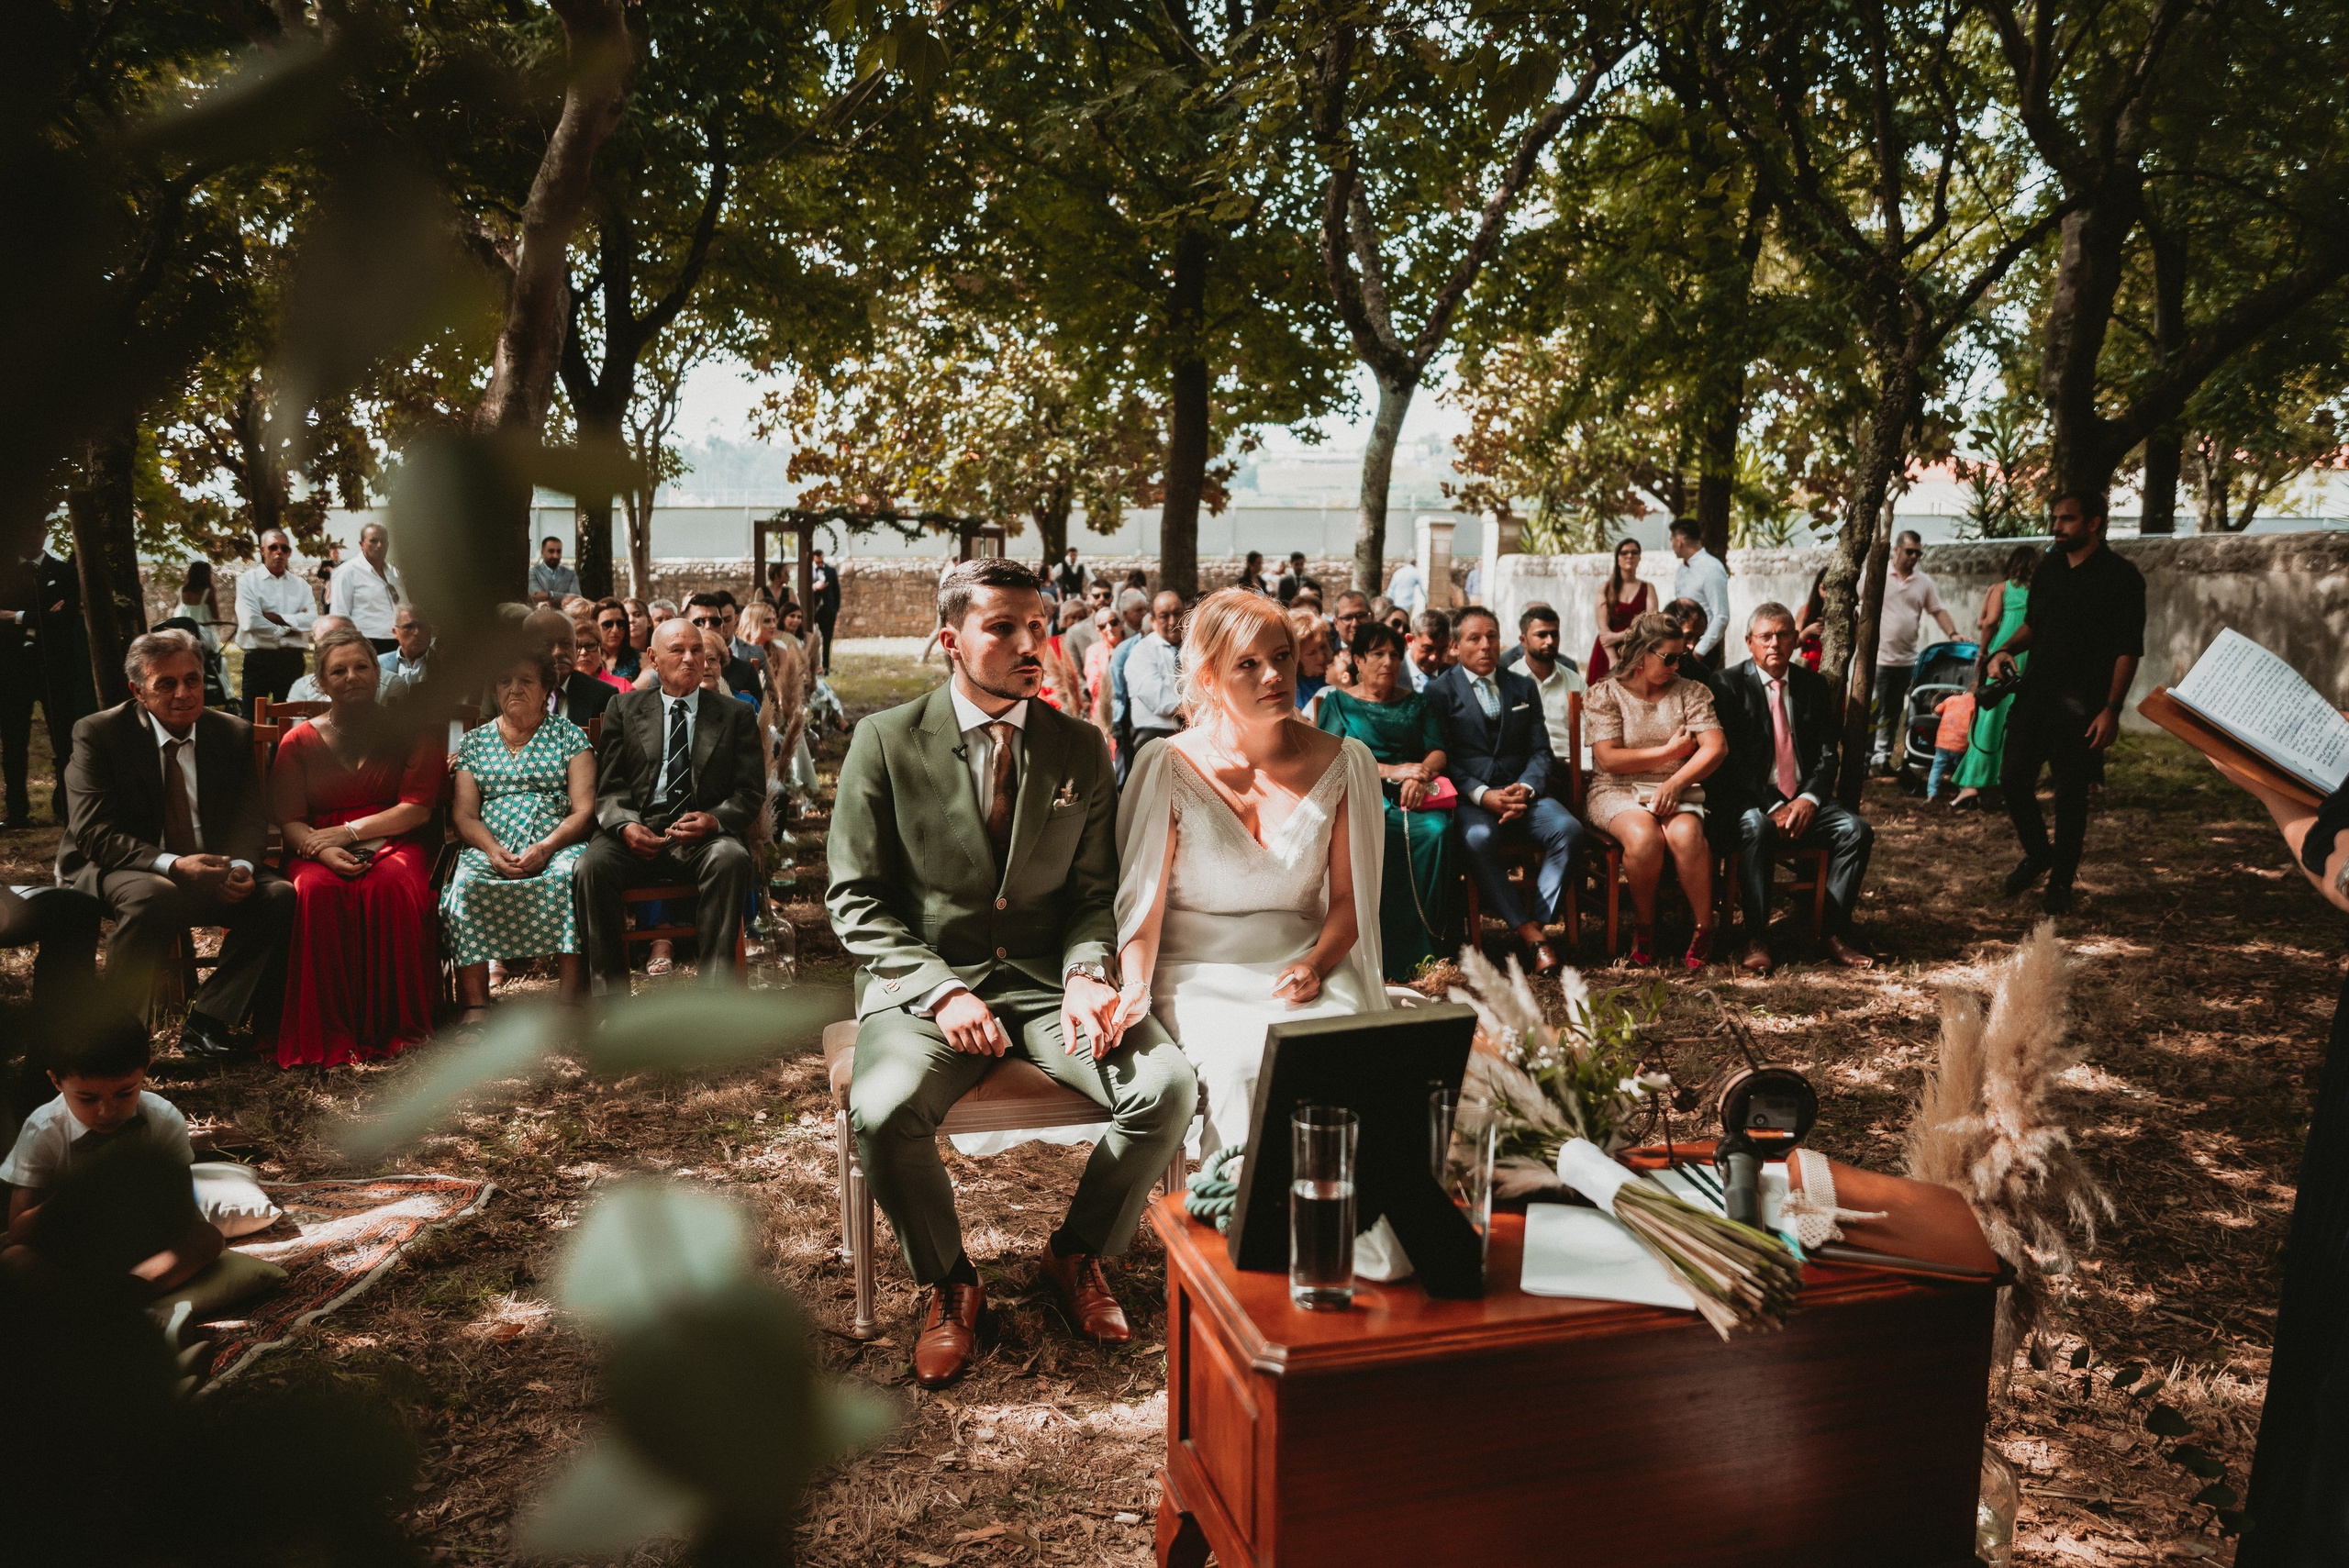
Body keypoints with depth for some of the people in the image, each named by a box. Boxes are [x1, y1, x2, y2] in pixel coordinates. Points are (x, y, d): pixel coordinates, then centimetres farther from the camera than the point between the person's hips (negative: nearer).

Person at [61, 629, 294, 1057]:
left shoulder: (234, 734, 6)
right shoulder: (97, 734, -5)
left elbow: (251, 815, 2)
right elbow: (92, 830, -13)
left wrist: (241, 867, -22)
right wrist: (171, 864, -29)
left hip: (215, 870, 4)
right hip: (119, 869, -4)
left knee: (280, 894, -24)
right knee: (154, 897, -38)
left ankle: (207, 1021, -19)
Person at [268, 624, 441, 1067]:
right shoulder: (299, 742, 12)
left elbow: (418, 808, 0)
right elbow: (288, 820, 4)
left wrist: (350, 832, -11)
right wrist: (323, 850, -18)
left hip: (394, 840, -1)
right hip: (319, 848, 1)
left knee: (392, 885, -37)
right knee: (318, 890, -35)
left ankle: (394, 1026, -28)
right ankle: (328, 1033, -29)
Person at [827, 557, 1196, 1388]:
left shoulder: (1081, 748, 6)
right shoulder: (885, 742, -2)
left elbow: (1092, 892, 8)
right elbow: (855, 901, -3)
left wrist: (1086, 977, -15)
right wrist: (941, 993, -18)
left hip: (1046, 976, 2)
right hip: (925, 978, -2)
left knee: (1169, 1086, -22)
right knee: (884, 1110, -32)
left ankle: (1078, 1254, 8)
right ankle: (949, 1284, 0)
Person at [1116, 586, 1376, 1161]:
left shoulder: (1341, 763, 3)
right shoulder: (1169, 769, -5)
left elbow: (1348, 897, 9)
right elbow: (1143, 908, -4)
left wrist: (1316, 963, -10)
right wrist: (1133, 1002, -19)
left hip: (1303, 968, 2)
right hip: (1199, 969, -2)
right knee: (1247, 1062, -32)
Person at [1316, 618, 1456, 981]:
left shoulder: (1417, 703, 24)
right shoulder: (1337, 701, 15)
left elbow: (1438, 751, 13)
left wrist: (1422, 772, -12)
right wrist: (1392, 771, -10)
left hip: (1416, 797, 3)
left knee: (1437, 830, -33)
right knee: (1380, 832, -38)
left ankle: (1429, 950, -28)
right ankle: (1397, 960, -32)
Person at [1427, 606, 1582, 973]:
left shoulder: (1524, 687, 19)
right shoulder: (1440, 690, 7)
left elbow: (1540, 751, 12)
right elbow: (1443, 758, -2)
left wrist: (1525, 789, -10)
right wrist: (1483, 794, -17)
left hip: (1523, 793, 3)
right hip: (1470, 799, -3)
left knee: (1568, 829, -27)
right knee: (1478, 839, -37)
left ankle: (1538, 920, -21)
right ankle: (1530, 933, -28)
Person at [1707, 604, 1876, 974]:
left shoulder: (1814, 686, 13)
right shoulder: (1728, 684, -1)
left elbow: (1829, 752, 7)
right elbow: (1730, 758, -9)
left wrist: (1809, 798, -13)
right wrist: (1773, 807, -18)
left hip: (1805, 799, 5)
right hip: (1749, 800, -4)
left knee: (1856, 829, -21)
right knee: (1756, 829, -36)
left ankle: (1834, 933, -13)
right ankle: (1756, 940, -29)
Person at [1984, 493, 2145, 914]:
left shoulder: (2121, 578, -7)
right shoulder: (2048, 568, 10)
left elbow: (2128, 650, -10)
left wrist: (2111, 709, -17)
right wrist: (2005, 649, 2)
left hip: (2082, 705, -5)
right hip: (2034, 693, 5)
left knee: (2071, 792, 1)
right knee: (2014, 777, 3)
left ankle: (2061, 881, 14)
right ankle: (2037, 855, 26)